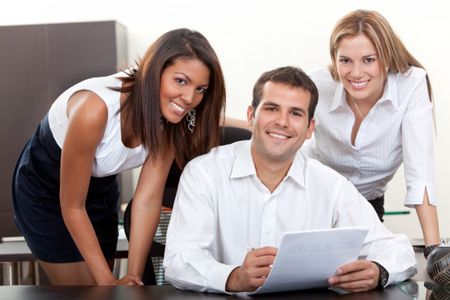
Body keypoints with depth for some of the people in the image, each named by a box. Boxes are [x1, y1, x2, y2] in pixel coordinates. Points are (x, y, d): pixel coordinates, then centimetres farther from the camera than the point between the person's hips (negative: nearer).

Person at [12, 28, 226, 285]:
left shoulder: (169, 117, -19)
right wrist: (108, 281, -25)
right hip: (45, 189, -5)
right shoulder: (95, 107, -36)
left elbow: (148, 199, -18)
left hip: (101, 186, 5)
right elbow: (72, 206, -27)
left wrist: (134, 275, -22)